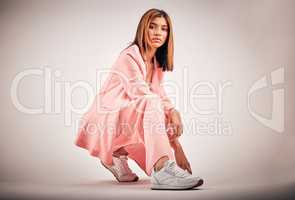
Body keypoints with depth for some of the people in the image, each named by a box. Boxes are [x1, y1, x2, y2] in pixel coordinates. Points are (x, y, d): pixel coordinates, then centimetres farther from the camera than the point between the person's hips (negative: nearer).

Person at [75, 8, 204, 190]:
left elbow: (160, 94, 5)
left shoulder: (157, 63, 11)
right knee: (151, 103, -36)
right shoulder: (129, 57, -19)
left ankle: (118, 154, 13)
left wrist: (173, 112, -19)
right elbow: (146, 98, -27)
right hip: (107, 120, -9)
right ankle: (163, 170, -50)